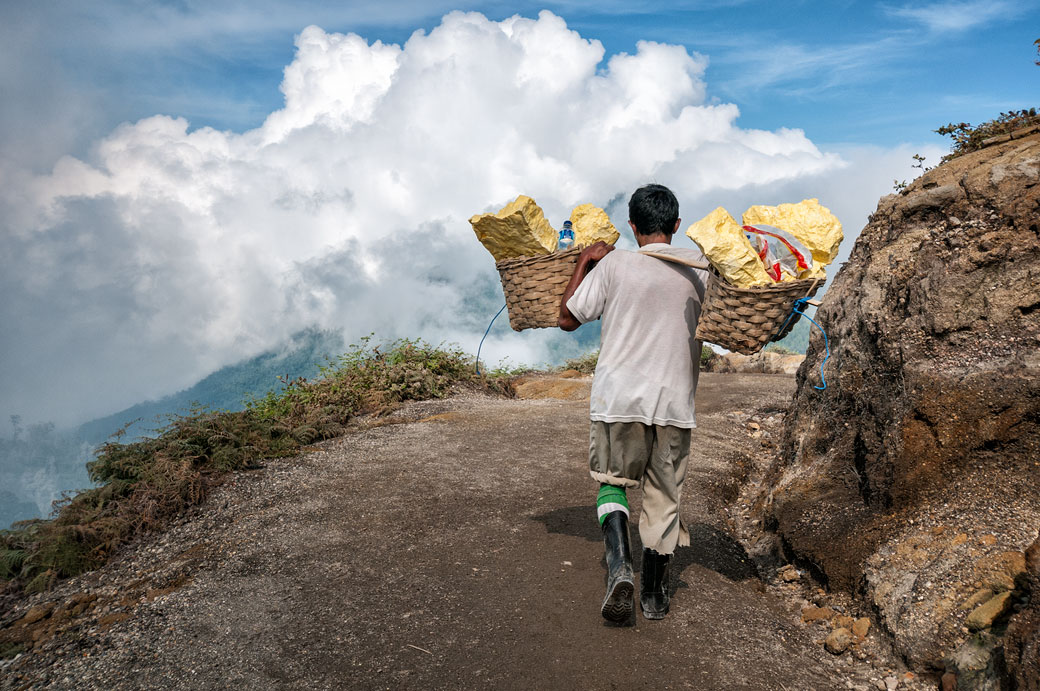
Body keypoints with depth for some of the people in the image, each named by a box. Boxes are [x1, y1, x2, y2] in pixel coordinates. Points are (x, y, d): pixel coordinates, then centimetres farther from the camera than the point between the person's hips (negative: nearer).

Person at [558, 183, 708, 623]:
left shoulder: (614, 264, -5)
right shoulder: (700, 267, 3)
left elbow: (568, 319, 1)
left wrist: (583, 263, 9)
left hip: (619, 397, -2)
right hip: (675, 399, 2)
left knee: (611, 480, 14)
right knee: (664, 495, 12)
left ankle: (619, 565, -9)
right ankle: (654, 594, 22)